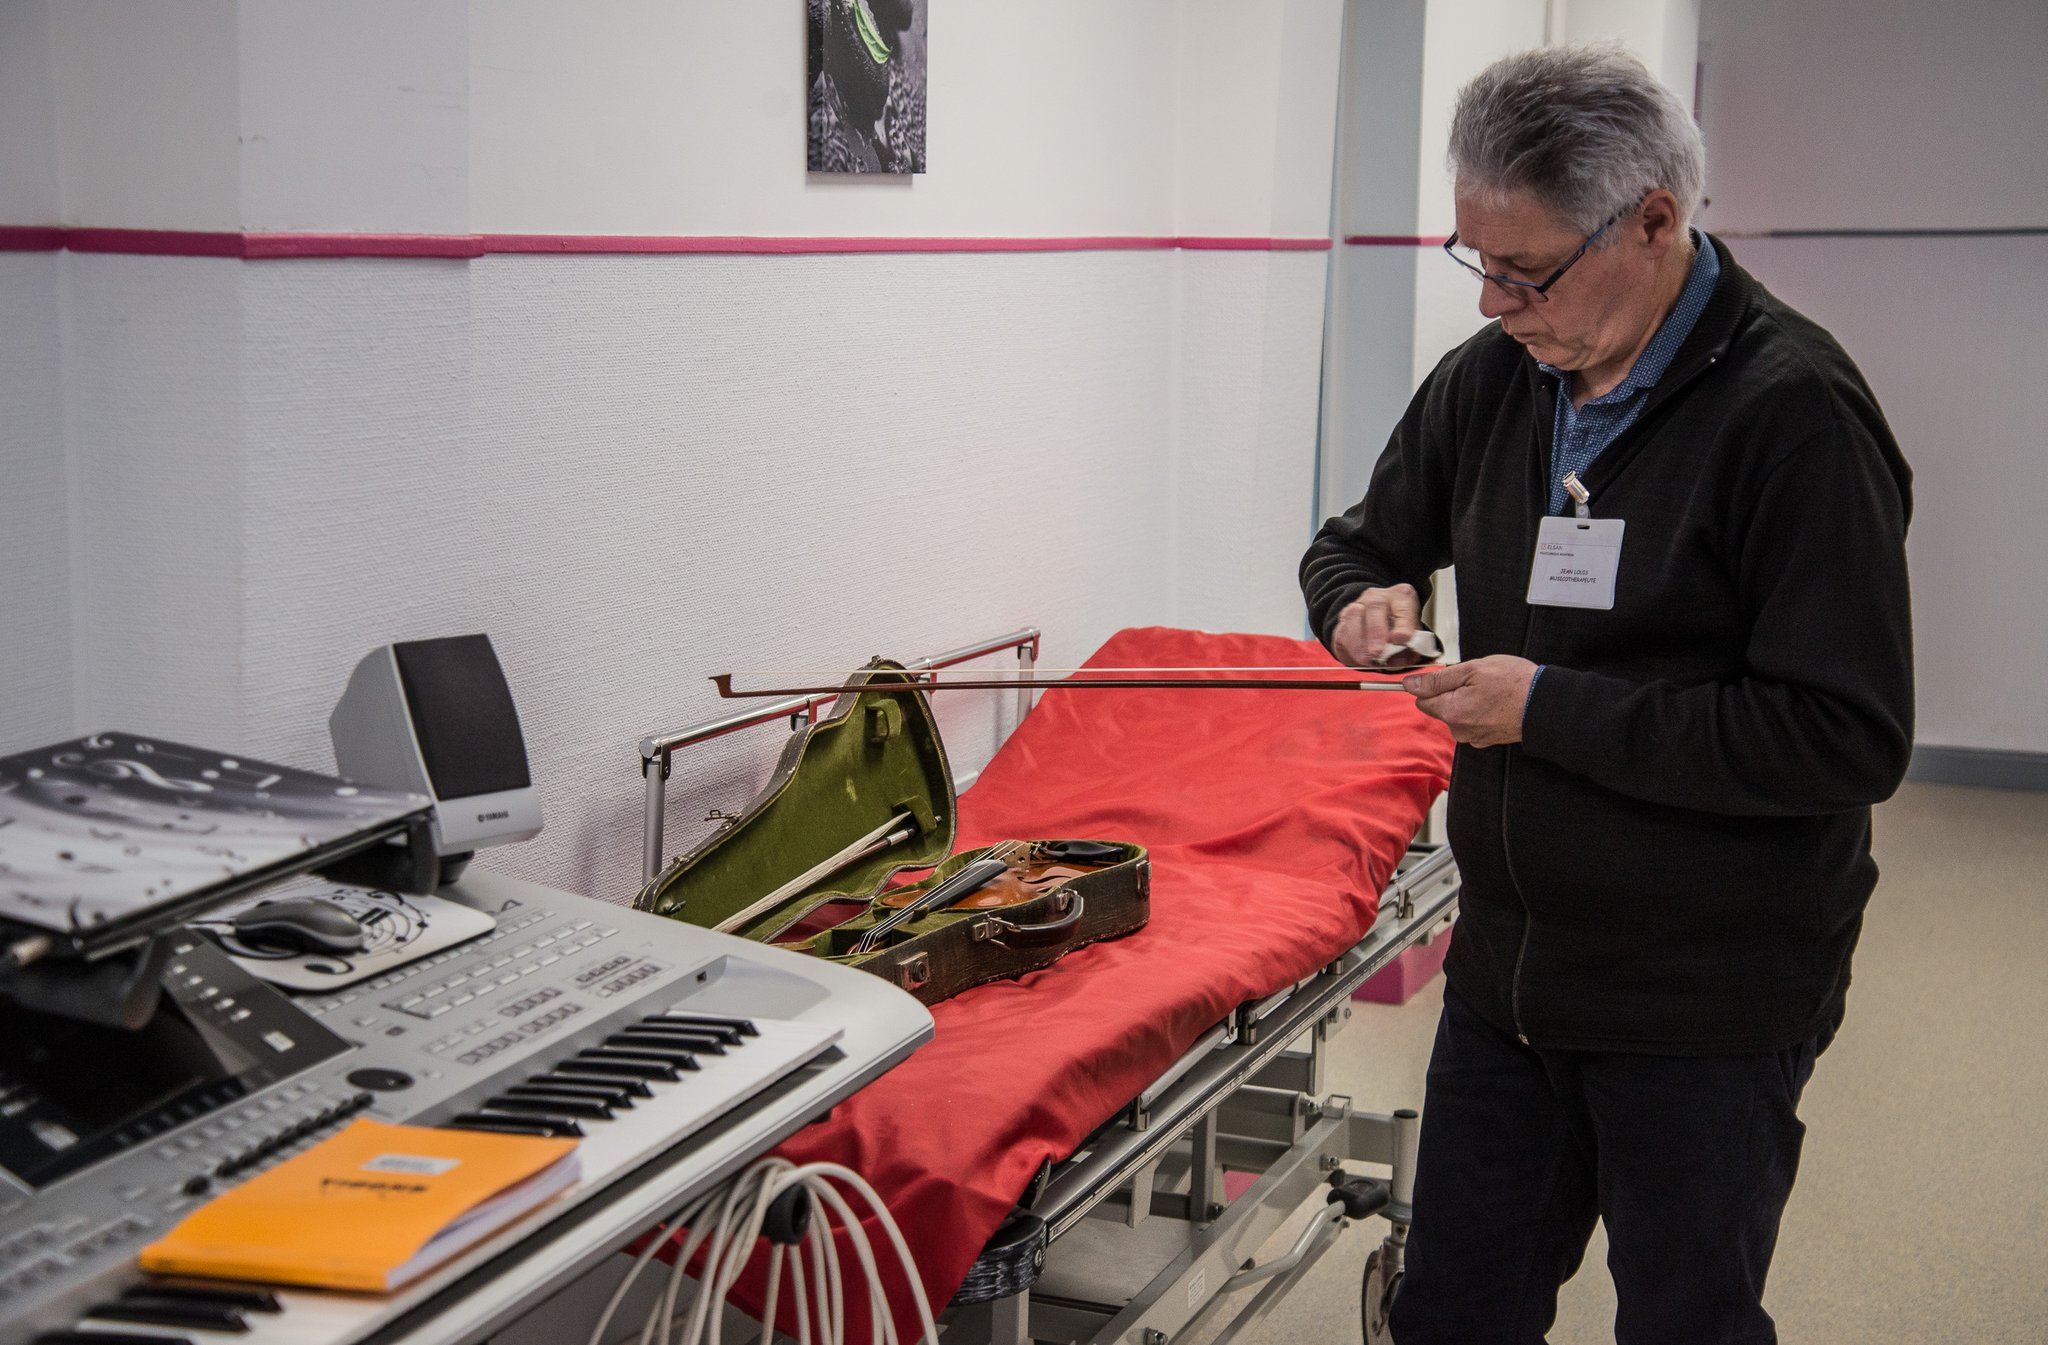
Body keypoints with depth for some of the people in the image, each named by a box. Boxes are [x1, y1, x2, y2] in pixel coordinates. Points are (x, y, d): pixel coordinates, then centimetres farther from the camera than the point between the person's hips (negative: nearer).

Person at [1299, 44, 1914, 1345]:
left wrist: (1552, 710, -21)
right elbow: (1358, 543, 19)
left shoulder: (1794, 411, -18)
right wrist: (1361, 600, -6)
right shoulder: (1492, 379, 3)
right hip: (1507, 974, 6)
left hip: (1709, 1007, -6)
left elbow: (1850, 739, -23)